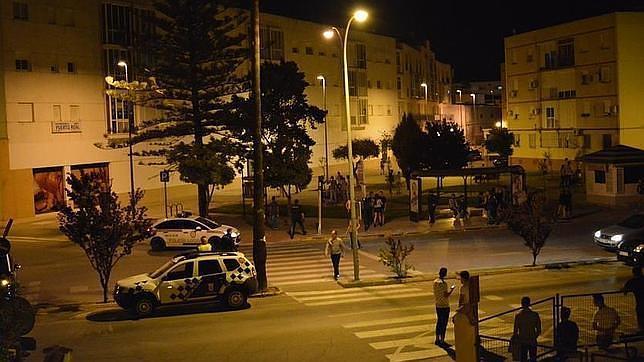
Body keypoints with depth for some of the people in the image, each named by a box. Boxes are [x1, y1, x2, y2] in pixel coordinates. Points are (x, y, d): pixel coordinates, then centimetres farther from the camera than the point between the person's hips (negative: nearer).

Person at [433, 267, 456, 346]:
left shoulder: (435, 282, 5)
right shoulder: (443, 283, -21)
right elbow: (446, 295, -22)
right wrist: (452, 289, -9)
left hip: (438, 305, 8)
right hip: (444, 306, -8)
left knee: (439, 323, 18)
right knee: (444, 324, 1)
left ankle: (437, 340, 26)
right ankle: (442, 341, 6)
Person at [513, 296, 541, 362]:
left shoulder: (518, 315, -9)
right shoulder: (535, 314, -6)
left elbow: (515, 331, -7)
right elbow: (539, 331, -2)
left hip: (522, 342, -1)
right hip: (532, 342, 1)